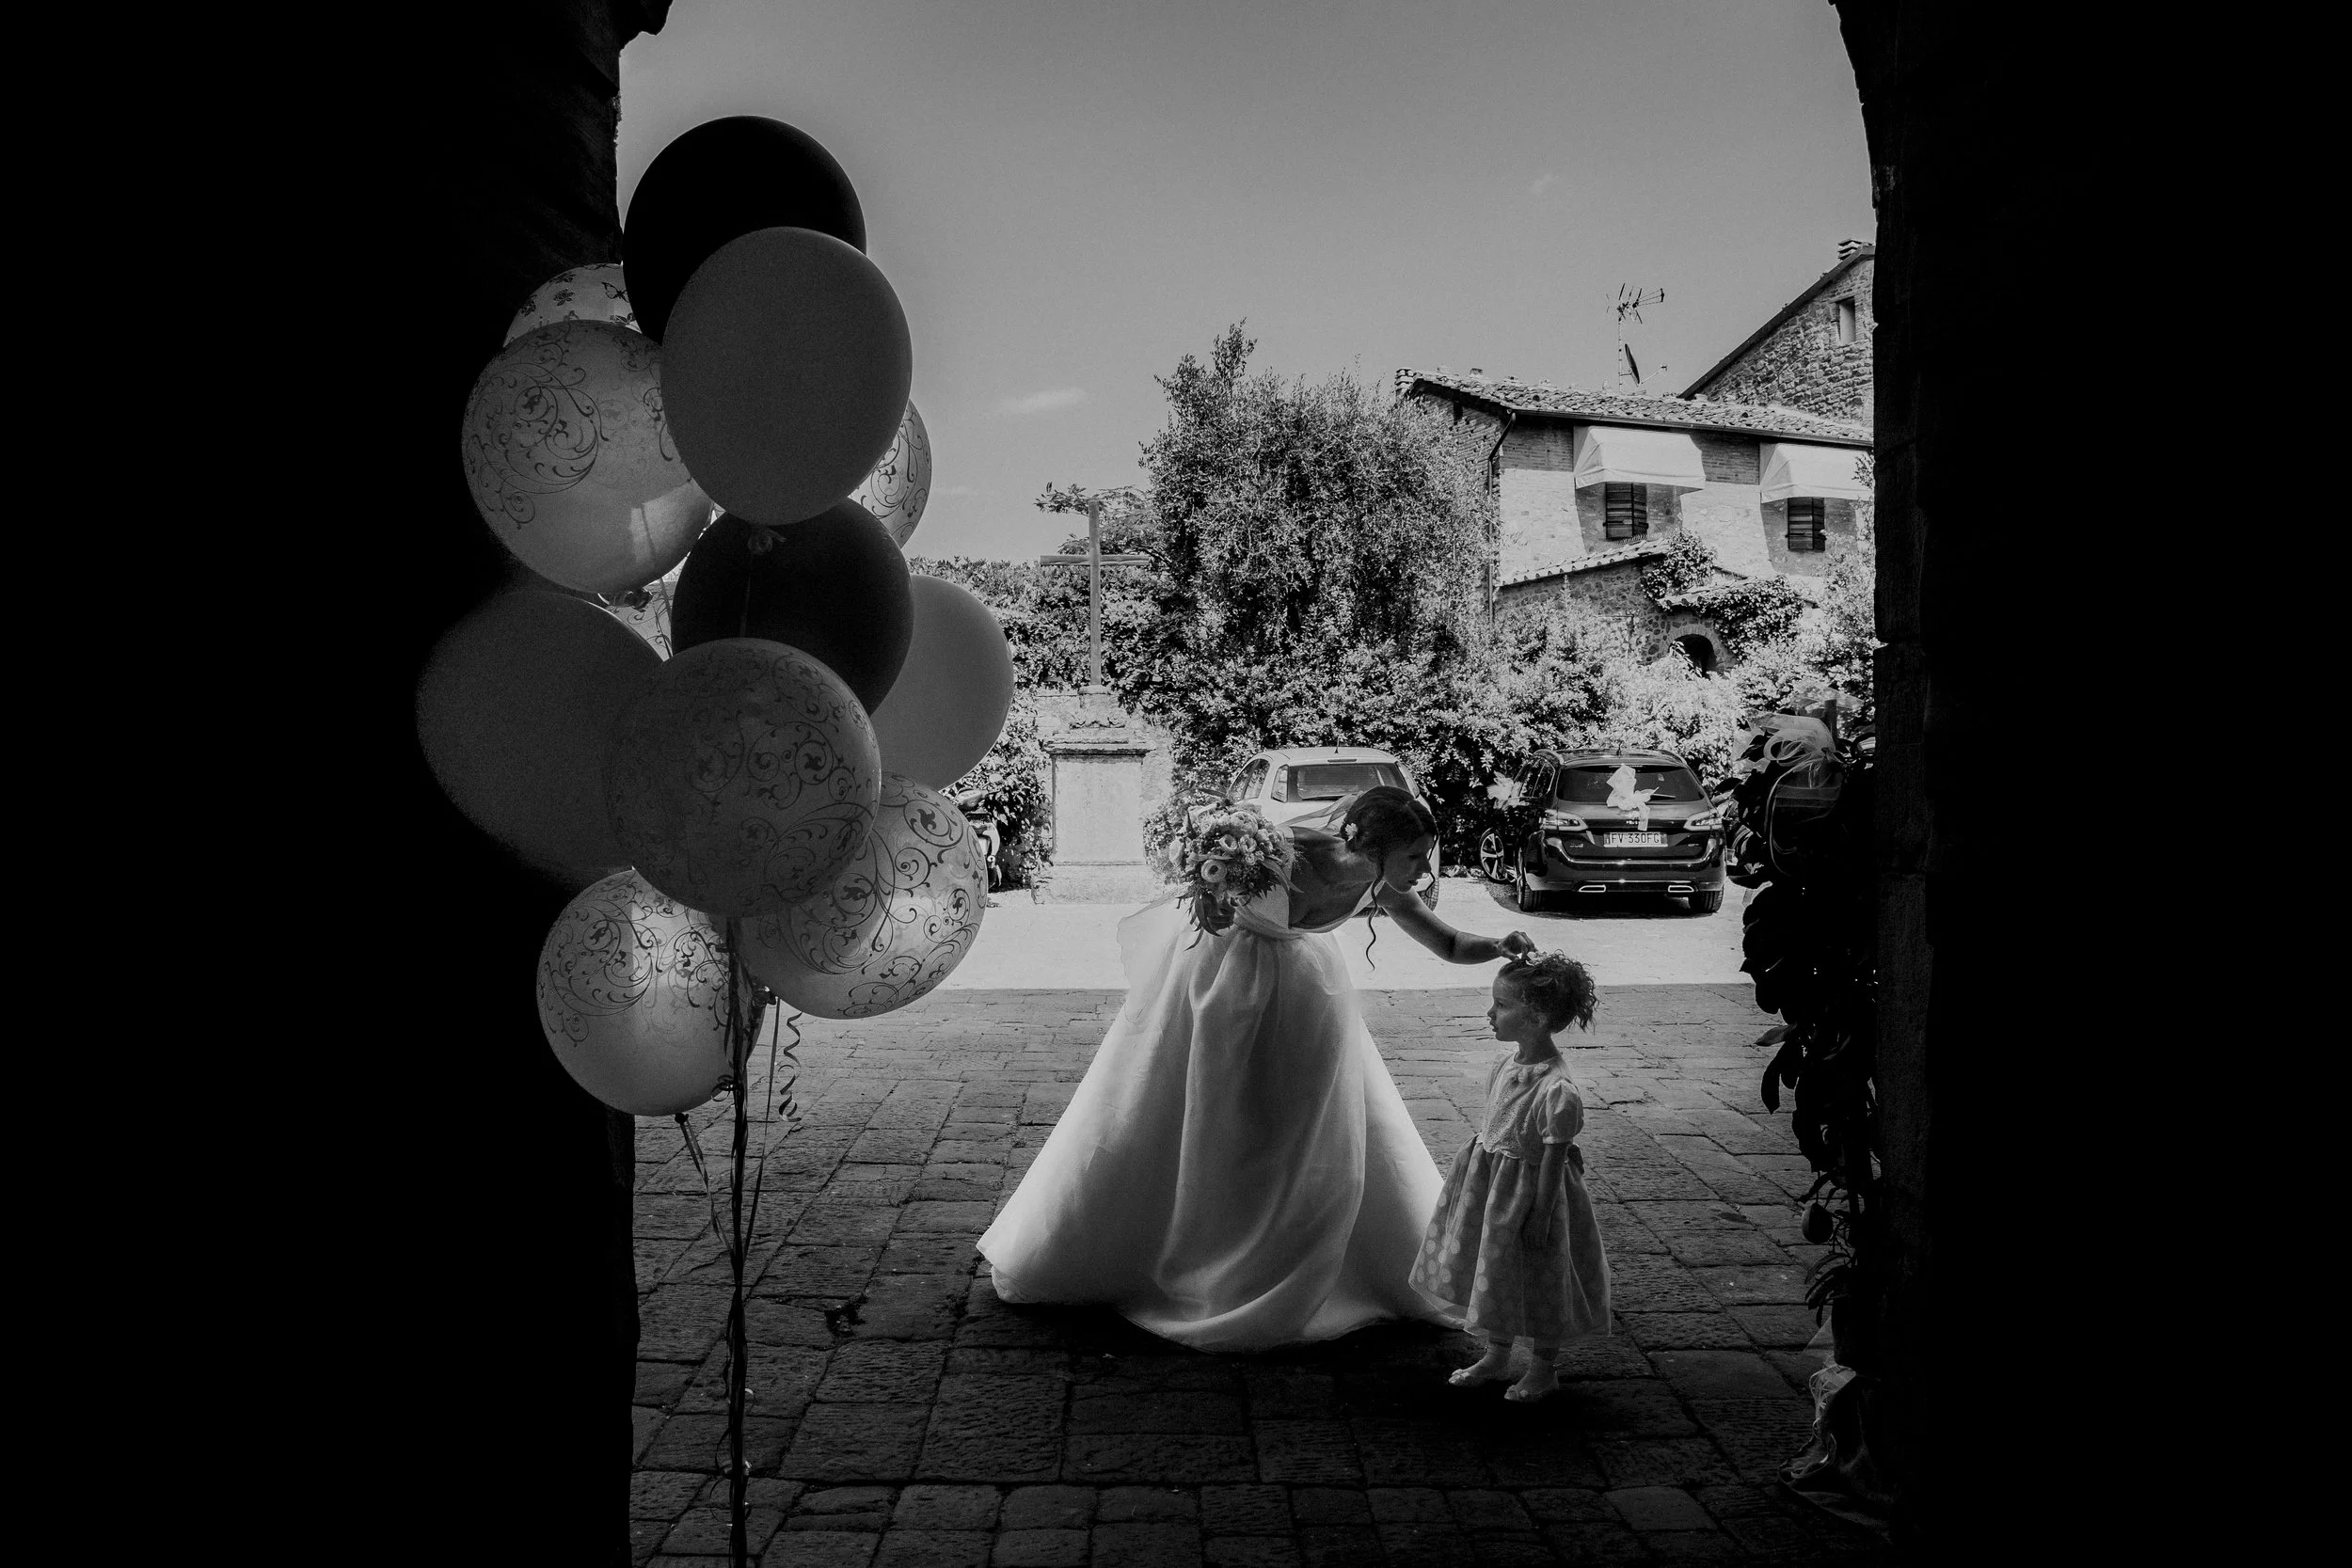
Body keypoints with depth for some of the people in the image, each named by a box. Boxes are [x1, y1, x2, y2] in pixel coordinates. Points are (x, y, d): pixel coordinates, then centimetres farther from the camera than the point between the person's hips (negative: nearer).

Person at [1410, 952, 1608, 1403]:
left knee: (1540, 1278, 11)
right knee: (1492, 1273, 20)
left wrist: (1540, 1219, -18)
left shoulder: (1557, 1091, -28)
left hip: (1529, 1191, -8)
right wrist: (1476, 1165, 14)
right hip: (1491, 1181, 8)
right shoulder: (1506, 1062, -5)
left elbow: (1553, 1161, -22)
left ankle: (1542, 1368, 32)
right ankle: (1496, 1355, 39)